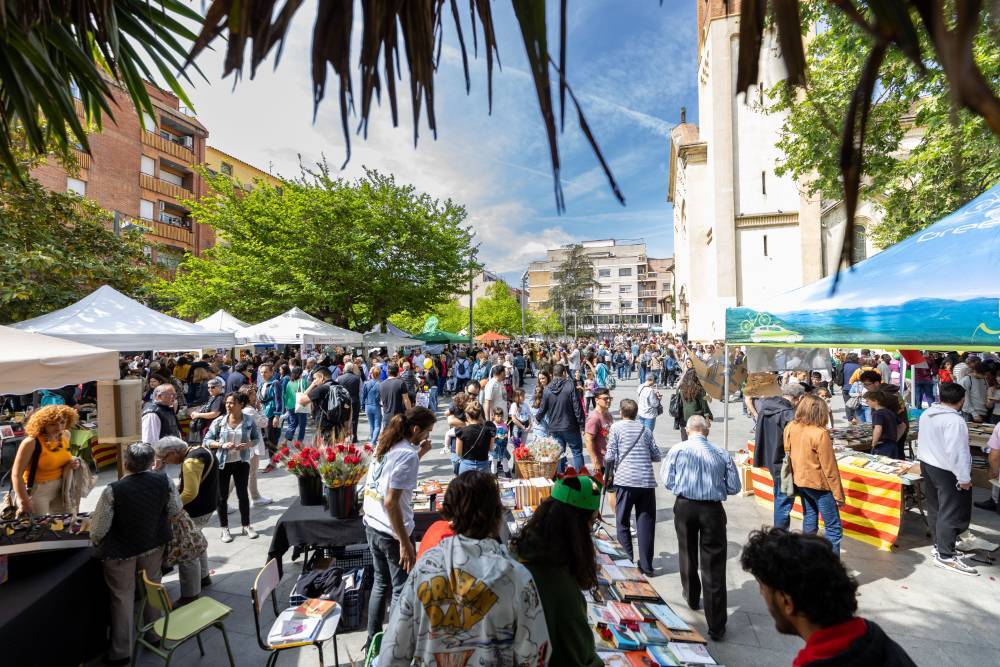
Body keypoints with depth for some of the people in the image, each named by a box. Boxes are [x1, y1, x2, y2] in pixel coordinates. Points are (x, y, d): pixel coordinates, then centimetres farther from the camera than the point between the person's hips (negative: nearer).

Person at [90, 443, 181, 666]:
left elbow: (98, 528, -17)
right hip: (154, 546, 3)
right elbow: (176, 510, -3)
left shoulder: (113, 490, -27)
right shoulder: (163, 481, -17)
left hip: (120, 552, -3)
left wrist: (96, 541, 6)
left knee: (123, 599, 15)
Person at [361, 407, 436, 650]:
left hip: (371, 526, 8)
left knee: (381, 584, 24)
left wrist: (419, 454, 9)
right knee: (403, 591, 10)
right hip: (391, 532, -8)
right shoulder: (407, 455, -22)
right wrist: (405, 543, -19)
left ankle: (372, 640, 38)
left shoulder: (385, 445, 3)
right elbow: (391, 502, -24)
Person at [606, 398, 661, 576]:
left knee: (622, 522, 12)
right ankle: (646, 566, 16)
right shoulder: (645, 430, 11)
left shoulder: (616, 427, 0)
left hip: (625, 481, -3)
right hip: (647, 481, 3)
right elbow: (656, 456, 11)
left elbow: (610, 456, -5)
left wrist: (607, 464, 15)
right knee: (645, 524, 11)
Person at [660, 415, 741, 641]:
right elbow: (734, 487, 0)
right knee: (714, 565, 6)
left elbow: (667, 481, -3)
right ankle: (716, 626, 13)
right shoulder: (722, 454, -6)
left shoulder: (677, 450, -7)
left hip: (685, 506, 1)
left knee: (687, 554, 23)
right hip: (712, 509, -1)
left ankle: (692, 598, 45)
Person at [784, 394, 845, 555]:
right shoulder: (820, 434, -22)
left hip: (800, 481, 7)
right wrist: (839, 494, -8)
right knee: (833, 528, 6)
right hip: (819, 484, -6)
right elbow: (829, 468, -17)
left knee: (809, 523, 19)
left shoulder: (790, 428, -4)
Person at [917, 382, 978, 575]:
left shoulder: (926, 414, 6)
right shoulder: (954, 420, -22)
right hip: (947, 472, -9)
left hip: (928, 465, 9)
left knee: (935, 508, 18)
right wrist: (964, 478, -17)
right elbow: (957, 452, -23)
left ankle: (939, 544, 30)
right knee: (952, 514, -1)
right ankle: (945, 557, 4)